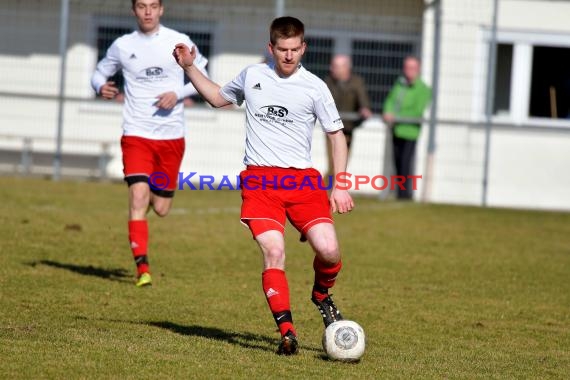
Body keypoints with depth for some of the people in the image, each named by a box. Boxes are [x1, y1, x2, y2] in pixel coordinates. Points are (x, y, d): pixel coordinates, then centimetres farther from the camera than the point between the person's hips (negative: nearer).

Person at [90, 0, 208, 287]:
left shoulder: (179, 42, 1)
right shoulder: (122, 46, 3)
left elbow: (202, 78, 7)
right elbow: (100, 72, 16)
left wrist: (177, 94, -11)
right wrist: (101, 86, -8)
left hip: (171, 136, 1)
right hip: (136, 134, -1)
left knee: (160, 209, 6)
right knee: (138, 198, -18)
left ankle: (155, 192, 43)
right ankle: (142, 268, -18)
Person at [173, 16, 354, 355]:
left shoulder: (315, 87, 3)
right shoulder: (252, 76, 11)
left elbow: (337, 135, 9)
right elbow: (218, 97, 31)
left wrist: (340, 186, 2)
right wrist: (190, 67, 22)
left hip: (302, 179, -1)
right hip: (259, 179, 1)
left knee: (329, 250, -15)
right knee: (274, 253, -19)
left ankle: (321, 296, 19)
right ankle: (287, 332, -15)